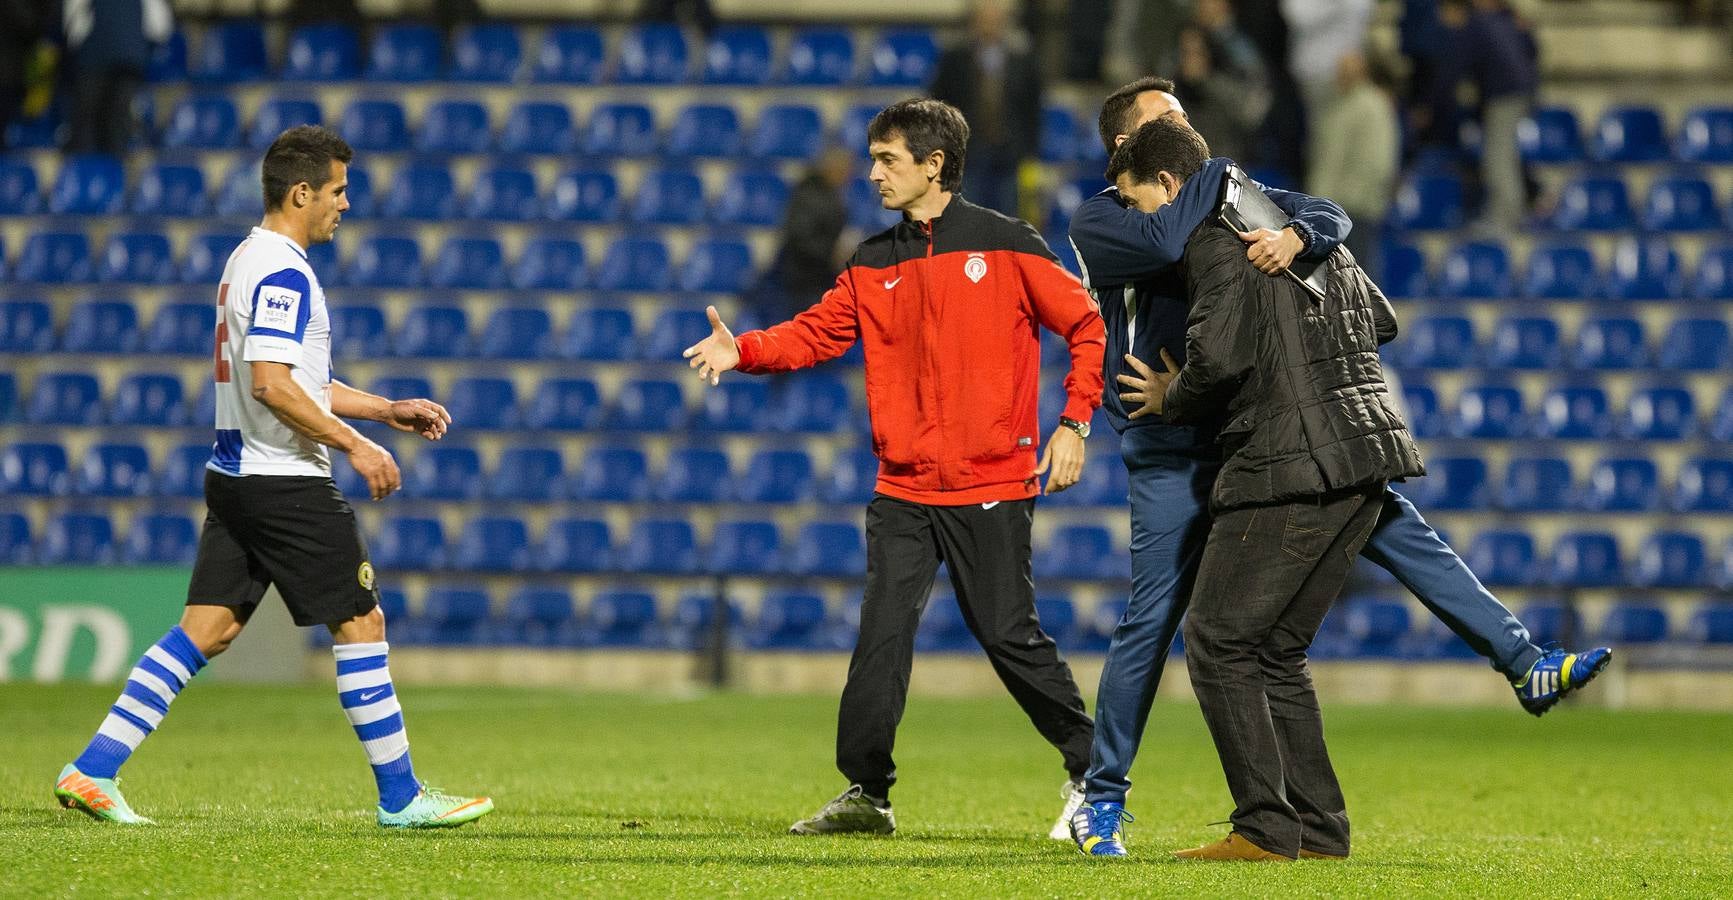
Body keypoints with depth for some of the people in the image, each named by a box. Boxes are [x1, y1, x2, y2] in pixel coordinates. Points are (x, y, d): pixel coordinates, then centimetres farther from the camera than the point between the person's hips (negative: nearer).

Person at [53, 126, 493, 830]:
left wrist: (388, 410, 22)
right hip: (286, 482, -10)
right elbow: (270, 384, -24)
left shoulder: (249, 259, 18)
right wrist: (354, 444, -18)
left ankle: (91, 771, 0)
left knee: (207, 629, 6)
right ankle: (401, 798, 3)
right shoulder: (282, 272, -15)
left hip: (233, 478, 10)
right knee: (361, 624, -2)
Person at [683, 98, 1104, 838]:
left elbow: (1085, 326, 0)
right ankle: (866, 792, 3)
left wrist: (1074, 422, -6)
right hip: (903, 491, 4)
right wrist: (744, 351, -12)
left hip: (992, 485, -4)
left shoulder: (1006, 245, -3)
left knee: (1009, 635, -1)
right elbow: (817, 332, 5)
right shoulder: (872, 264, 11)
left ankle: (1088, 768, 15)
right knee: (881, 633, -3)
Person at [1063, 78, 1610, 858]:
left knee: (1400, 530, -2)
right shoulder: (1098, 222, -5)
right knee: (1151, 621, -5)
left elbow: (1332, 217, 2)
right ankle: (1103, 798, 8)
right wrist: (1215, 173, -12)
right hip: (1171, 454, -5)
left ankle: (1526, 668, -1)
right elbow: (1165, 242, -27)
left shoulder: (1227, 197, 12)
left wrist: (1295, 235, -21)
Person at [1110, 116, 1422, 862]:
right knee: (1276, 650, 14)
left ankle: (1267, 829, -8)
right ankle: (1318, 829, 10)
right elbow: (1381, 320, 28)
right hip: (1366, 459, 9)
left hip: (1292, 465, -9)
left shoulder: (1215, 237, -5)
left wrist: (1171, 400, 1)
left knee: (1218, 641, -3)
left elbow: (1219, 356, -18)